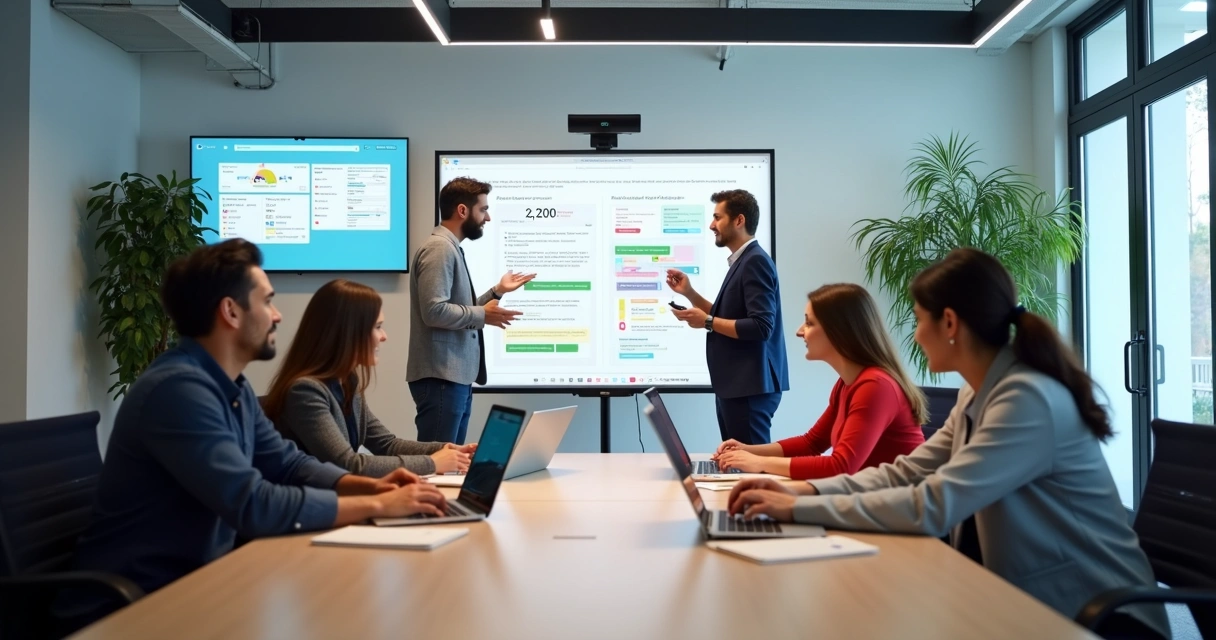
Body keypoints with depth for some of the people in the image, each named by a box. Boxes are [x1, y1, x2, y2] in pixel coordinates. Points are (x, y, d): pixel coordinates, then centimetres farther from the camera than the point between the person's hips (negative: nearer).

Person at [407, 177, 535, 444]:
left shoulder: (452, 249, 17)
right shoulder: (439, 248, -13)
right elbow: (435, 311, -23)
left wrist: (498, 291, 15)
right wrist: (483, 316, -14)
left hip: (457, 375, 10)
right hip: (441, 376, -10)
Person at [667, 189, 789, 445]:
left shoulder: (755, 261, -15)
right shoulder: (741, 262, 14)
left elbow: (761, 327, -23)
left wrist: (707, 322, -18)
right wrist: (689, 293, 10)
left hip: (750, 386, -10)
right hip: (735, 384, 10)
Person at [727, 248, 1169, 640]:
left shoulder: (1028, 399, -25)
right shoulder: (978, 395, 5)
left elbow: (931, 506, -30)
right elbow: (908, 473, 3)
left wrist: (800, 509, -25)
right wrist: (803, 490, -10)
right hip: (1028, 597, 7)